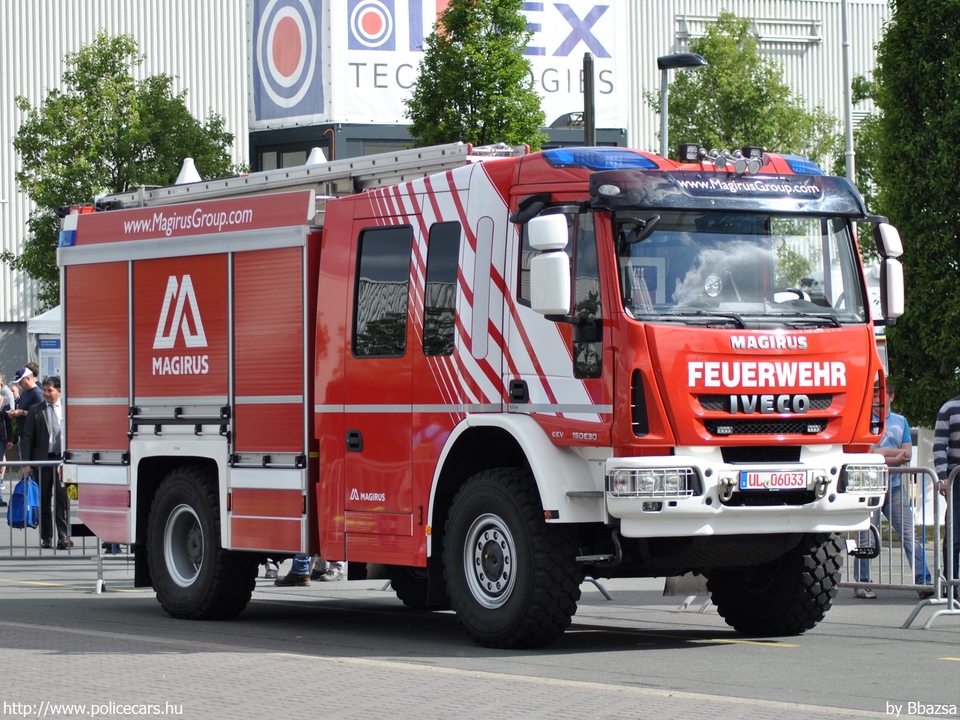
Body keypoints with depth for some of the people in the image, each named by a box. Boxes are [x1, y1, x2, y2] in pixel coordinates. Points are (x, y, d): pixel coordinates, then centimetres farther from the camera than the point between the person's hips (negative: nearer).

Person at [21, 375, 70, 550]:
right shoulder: (35, 410, 6)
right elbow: (27, 437, 4)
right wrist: (26, 462, -4)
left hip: (63, 458, -1)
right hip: (42, 460, 1)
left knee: (62, 499, -8)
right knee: (43, 501, 6)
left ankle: (63, 537, -6)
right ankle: (46, 537, 13)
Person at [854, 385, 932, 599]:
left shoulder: (900, 422, 15)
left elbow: (907, 455, 5)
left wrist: (881, 454, -9)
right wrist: (896, 454, -7)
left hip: (894, 487, 4)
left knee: (910, 533, -4)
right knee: (865, 537, -1)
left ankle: (923, 581, -8)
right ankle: (861, 584, 6)